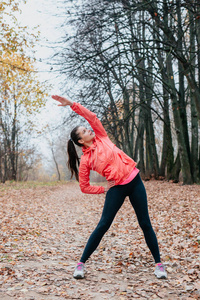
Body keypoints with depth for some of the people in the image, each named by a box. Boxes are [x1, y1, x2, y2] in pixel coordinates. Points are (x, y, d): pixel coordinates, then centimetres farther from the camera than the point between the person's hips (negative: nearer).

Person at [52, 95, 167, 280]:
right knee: (103, 225, -4)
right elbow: (84, 187, 1)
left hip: (135, 181, 3)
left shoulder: (101, 138, 5)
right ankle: (81, 263, 10)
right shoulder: (85, 161, -4)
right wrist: (104, 189, 1)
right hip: (116, 188, -3)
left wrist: (72, 104, -6)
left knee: (145, 223, 5)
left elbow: (91, 116, -3)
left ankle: (158, 263, 17)